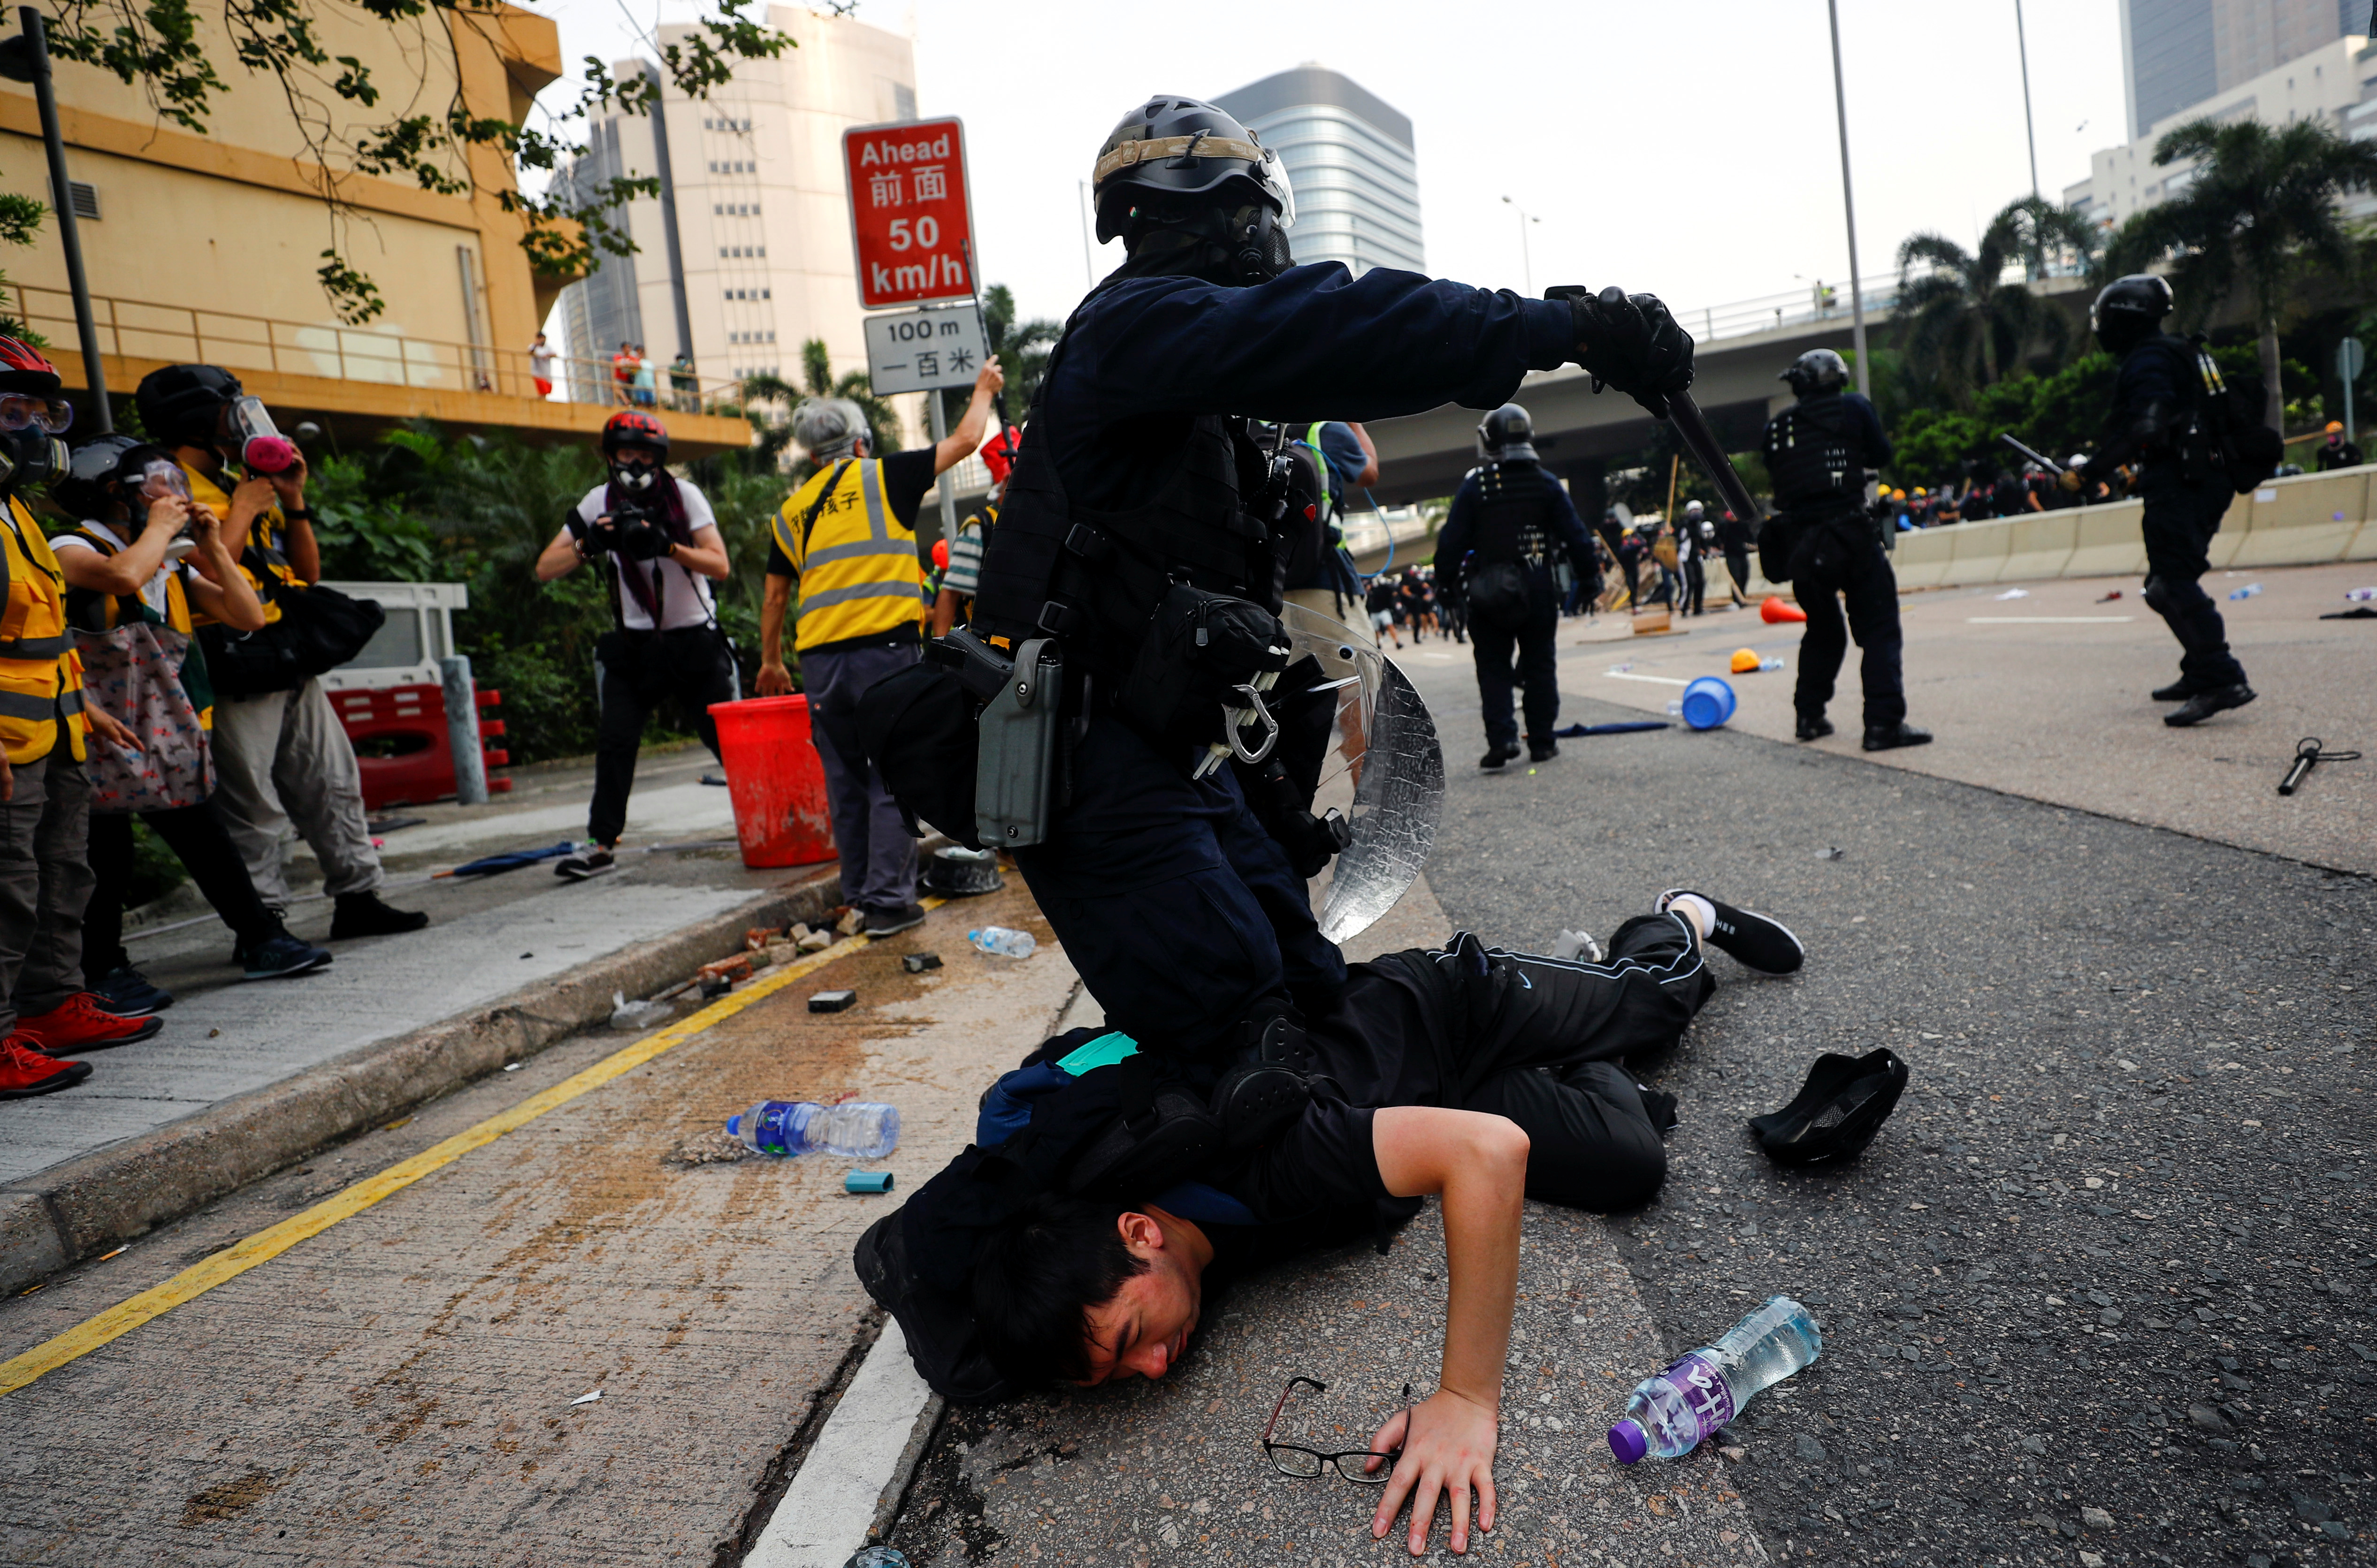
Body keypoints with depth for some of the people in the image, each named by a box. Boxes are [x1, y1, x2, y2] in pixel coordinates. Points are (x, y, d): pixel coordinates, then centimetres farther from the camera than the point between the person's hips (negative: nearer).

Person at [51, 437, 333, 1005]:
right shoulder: (71, 550, -7)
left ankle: (263, 941, 13)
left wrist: (213, 547, 3)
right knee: (106, 857, -1)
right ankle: (104, 971, 11)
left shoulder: (172, 568, 15)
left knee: (204, 839, 8)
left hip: (165, 739, 6)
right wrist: (161, 526, -14)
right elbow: (124, 576, -31)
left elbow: (248, 617, 8)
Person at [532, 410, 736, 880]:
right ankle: (602, 843, 0)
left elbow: (719, 566, -17)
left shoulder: (684, 494, -8)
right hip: (635, 644, 2)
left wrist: (668, 547, -33)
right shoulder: (600, 503, -2)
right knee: (614, 741, -8)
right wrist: (588, 546, -25)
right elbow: (545, 569, -6)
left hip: (695, 641, -2)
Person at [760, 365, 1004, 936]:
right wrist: (984, 390, 28)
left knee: (845, 780, 13)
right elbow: (963, 441, 11)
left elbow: (776, 595, 19)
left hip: (820, 659, 4)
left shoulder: (793, 510, 15)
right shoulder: (882, 477, 5)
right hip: (884, 648, -4)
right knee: (892, 778, -1)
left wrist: (771, 660, 30)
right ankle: (889, 900, -3)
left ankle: (858, 892, 19)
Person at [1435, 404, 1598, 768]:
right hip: (1538, 590, 2)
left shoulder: (1474, 486, -5)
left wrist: (1448, 581, 2)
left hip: (1488, 592, -2)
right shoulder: (1547, 484, 2)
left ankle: (1501, 737, -9)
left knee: (1493, 668, 5)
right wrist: (1587, 576, 11)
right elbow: (1576, 537, 2)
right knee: (1540, 666, 10)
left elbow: (1452, 542, -7)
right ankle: (1542, 742, 12)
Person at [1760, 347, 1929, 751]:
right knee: (1878, 629, -2)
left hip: (1801, 542, 4)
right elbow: (1881, 454, 12)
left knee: (1823, 630, 20)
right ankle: (1884, 722, -12)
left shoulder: (1776, 427, 10)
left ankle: (1809, 716, 20)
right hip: (1850, 532, -4)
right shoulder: (1852, 407, 3)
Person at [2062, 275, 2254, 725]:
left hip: (2180, 486, -10)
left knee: (2173, 585, -16)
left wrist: (2089, 472, -27)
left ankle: (2223, 680, -23)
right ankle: (2200, 674, 24)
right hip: (2202, 482, 10)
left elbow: (2145, 429, -26)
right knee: (2168, 583, 18)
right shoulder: (2173, 354, 21)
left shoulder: (2147, 360, -11)